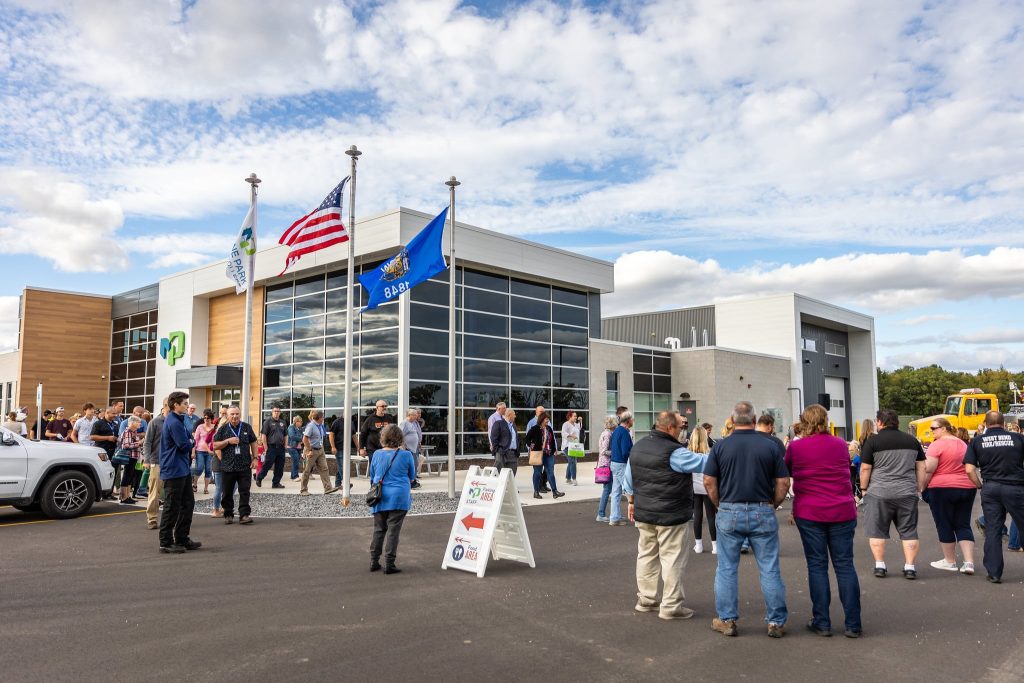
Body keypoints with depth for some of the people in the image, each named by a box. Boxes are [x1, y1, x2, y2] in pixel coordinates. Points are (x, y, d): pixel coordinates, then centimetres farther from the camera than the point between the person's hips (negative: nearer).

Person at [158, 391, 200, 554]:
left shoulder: (177, 420, 16)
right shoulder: (174, 422, -18)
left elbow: (187, 442, 17)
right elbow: (185, 445, -19)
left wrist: (189, 443, -3)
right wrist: (192, 442, 0)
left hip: (183, 469, 10)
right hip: (174, 470, -10)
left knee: (188, 504, 14)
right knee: (172, 507, -3)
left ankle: (182, 539, 22)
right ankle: (166, 543, 6)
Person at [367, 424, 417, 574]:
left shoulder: (377, 454, 1)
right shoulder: (406, 455, -7)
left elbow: (372, 477, 12)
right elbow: (412, 477, 6)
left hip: (380, 497, 3)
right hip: (399, 497, -3)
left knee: (378, 530, 13)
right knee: (393, 530, 1)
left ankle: (374, 562, 16)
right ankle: (389, 564, 2)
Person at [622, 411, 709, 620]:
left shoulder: (637, 447, 6)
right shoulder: (674, 453, -19)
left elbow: (629, 480, 13)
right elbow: (704, 462, -17)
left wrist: (632, 501, 22)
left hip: (643, 514, 8)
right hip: (670, 516, -7)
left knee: (646, 554, 16)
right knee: (673, 558, 2)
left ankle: (646, 599, 25)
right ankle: (671, 605, 7)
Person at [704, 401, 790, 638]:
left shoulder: (720, 446, -3)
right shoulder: (771, 446, -2)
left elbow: (709, 481, -4)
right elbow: (783, 483, -1)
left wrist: (721, 505, 9)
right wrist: (772, 505, 12)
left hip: (729, 513, 0)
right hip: (763, 512, 0)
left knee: (727, 569, 9)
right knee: (770, 570, 9)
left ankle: (726, 620, 16)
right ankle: (776, 622, 17)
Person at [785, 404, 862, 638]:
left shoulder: (795, 447, -5)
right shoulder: (841, 445, 4)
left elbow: (786, 472, 12)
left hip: (809, 514, -2)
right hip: (843, 512, 2)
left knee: (817, 566, 5)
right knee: (845, 565, 7)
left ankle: (822, 623, 8)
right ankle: (853, 625, 9)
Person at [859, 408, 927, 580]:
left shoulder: (873, 441, -4)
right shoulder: (912, 440, 9)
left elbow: (865, 468, -5)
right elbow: (921, 468, 11)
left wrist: (864, 489, 6)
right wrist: (920, 488, 18)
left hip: (879, 493, -3)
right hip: (907, 493, 3)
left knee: (877, 531, 6)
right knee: (909, 531, 10)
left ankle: (880, 565, 8)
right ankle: (909, 567, 8)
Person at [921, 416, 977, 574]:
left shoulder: (937, 444, -12)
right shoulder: (963, 444, 12)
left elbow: (928, 470, -15)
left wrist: (923, 487, -2)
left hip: (942, 489, -7)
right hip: (967, 488, 7)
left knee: (945, 526, 5)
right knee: (963, 525, 10)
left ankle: (950, 561, 15)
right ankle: (969, 562, 0)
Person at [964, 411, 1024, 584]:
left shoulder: (977, 441, 4)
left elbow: (970, 469, -3)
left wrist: (980, 486, 10)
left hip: (990, 489, 1)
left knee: (992, 531, 5)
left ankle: (994, 573, 8)